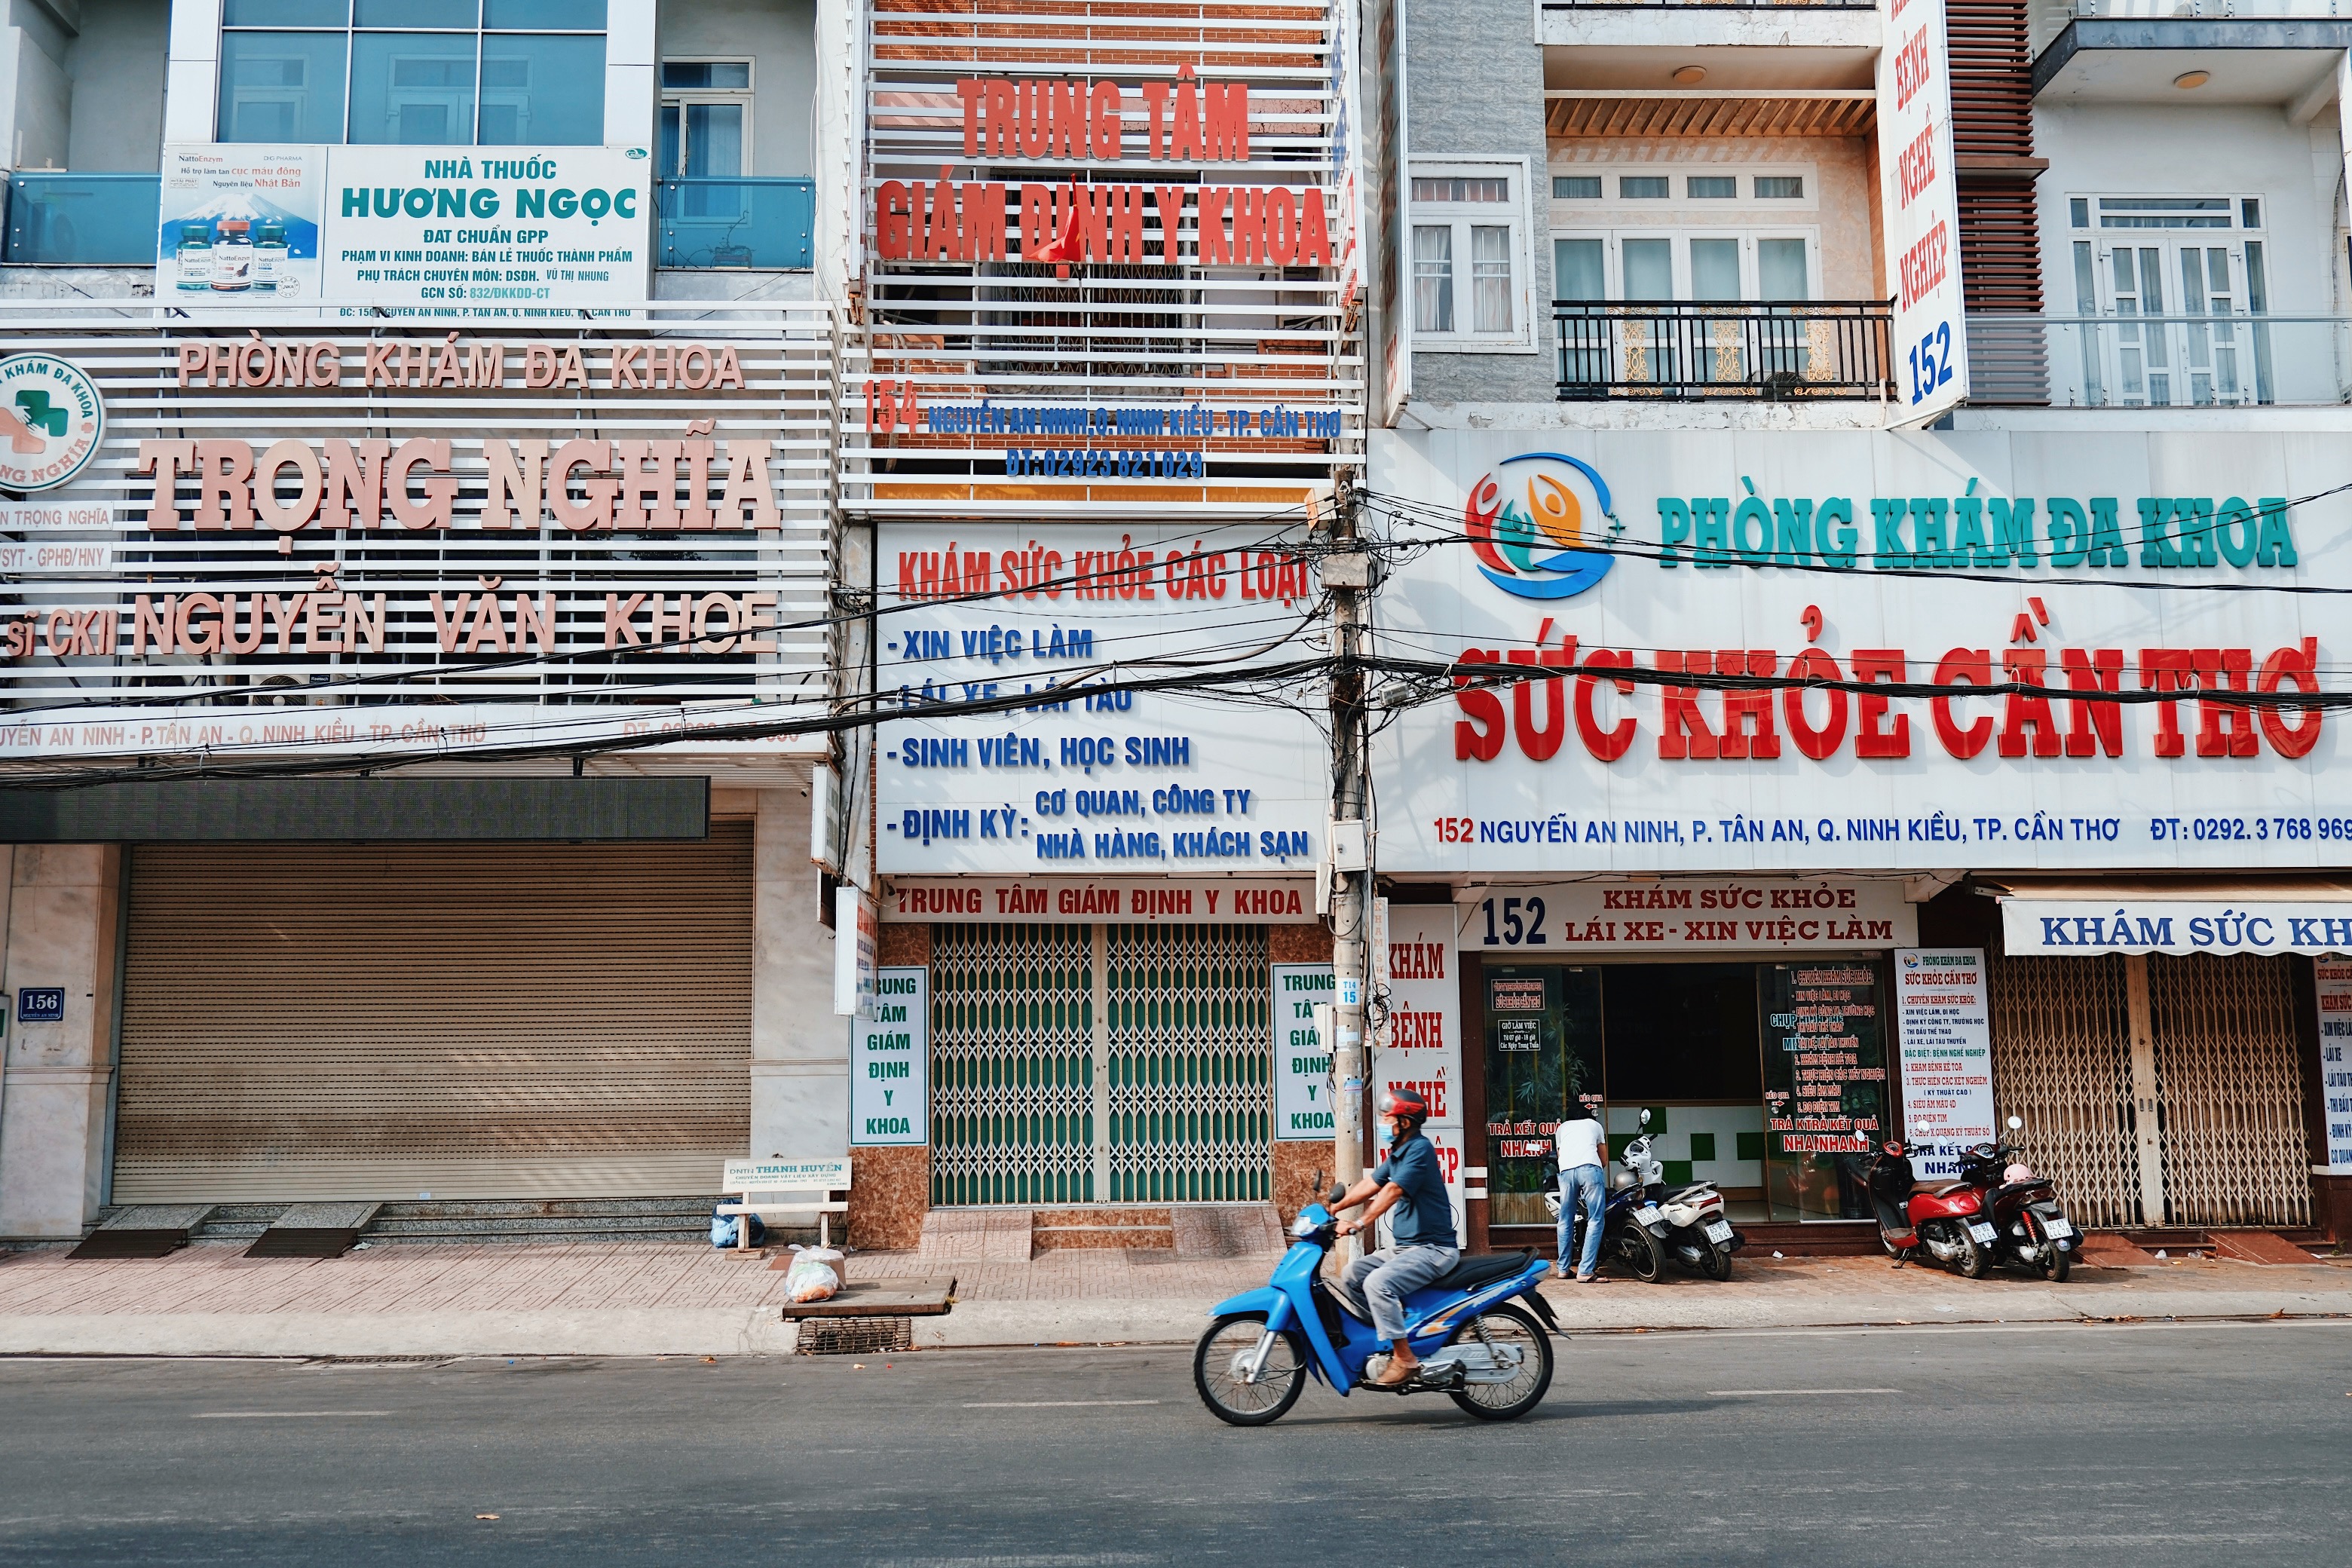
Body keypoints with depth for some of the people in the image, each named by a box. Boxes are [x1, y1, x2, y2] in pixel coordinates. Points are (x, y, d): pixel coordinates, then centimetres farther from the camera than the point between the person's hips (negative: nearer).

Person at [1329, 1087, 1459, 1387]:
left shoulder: (1420, 1149, -16)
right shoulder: (1398, 1153, 15)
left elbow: (1392, 1192, -26)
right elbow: (1369, 1185, 16)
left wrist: (1359, 1224, -31)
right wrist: (1331, 1209, 8)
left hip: (1433, 1248, -10)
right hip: (1404, 1247, 10)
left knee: (1378, 1282, -28)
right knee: (1351, 1276, 4)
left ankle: (1404, 1358, -21)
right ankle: (1386, 1333, 12)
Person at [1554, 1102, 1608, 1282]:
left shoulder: (1562, 1127, 33)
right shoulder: (1595, 1125, 29)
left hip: (1566, 1171, 3)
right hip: (1590, 1168, -3)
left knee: (1565, 1221, 14)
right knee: (1595, 1221, -2)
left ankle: (1563, 1269, 17)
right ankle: (1585, 1271, -12)